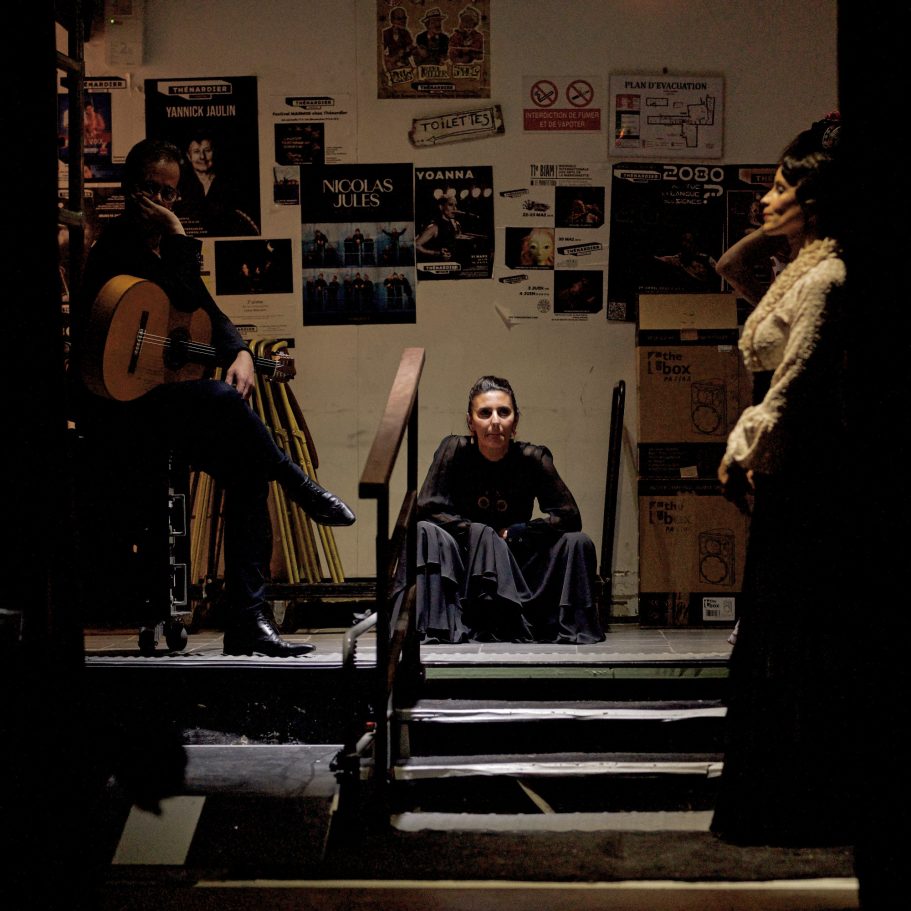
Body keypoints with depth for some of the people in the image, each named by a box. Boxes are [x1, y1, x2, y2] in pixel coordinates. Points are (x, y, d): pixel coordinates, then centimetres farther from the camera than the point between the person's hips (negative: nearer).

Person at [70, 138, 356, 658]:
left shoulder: (164, 246, 19)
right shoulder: (118, 241, -7)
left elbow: (210, 312, 14)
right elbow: (186, 297, -19)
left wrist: (239, 353, -6)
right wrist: (179, 235, -11)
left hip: (160, 401, 8)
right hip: (112, 407, -8)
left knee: (249, 471, -11)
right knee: (220, 399, -35)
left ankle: (248, 623, -13)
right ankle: (302, 488, -11)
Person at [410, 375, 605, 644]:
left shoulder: (533, 459, -7)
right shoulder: (455, 450, -9)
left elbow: (569, 517, -9)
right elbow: (426, 509, -13)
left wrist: (514, 532, -15)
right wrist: (476, 532, -19)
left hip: (516, 563, 1)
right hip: (462, 561, -1)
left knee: (577, 542, -18)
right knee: (424, 533, -29)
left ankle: (570, 629, -16)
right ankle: (435, 628, -32)